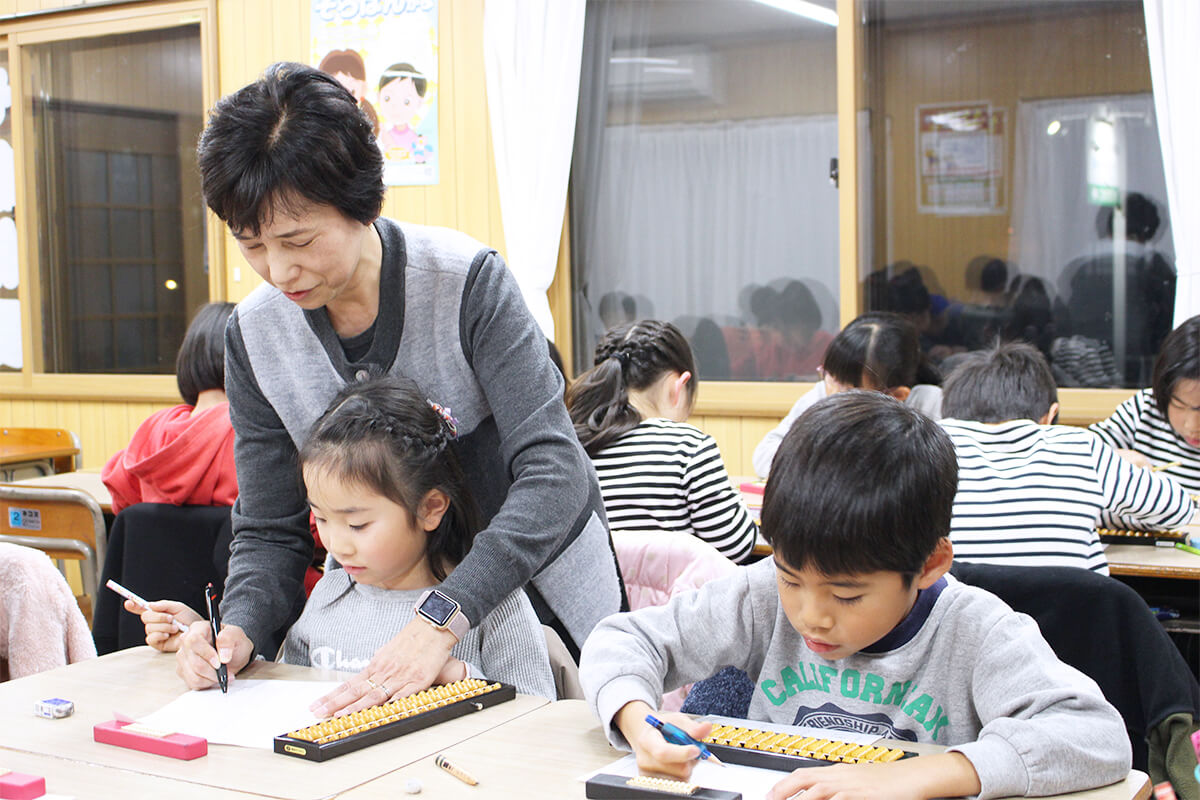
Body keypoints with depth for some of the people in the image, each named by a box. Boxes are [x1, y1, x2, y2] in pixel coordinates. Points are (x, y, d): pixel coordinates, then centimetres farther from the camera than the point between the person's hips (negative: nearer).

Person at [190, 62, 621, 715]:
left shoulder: (468, 281, -21)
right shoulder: (254, 335, -9)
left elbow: (554, 472, -29)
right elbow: (269, 530, -3)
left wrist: (444, 618, -40)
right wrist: (239, 627, -24)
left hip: (539, 585, -3)